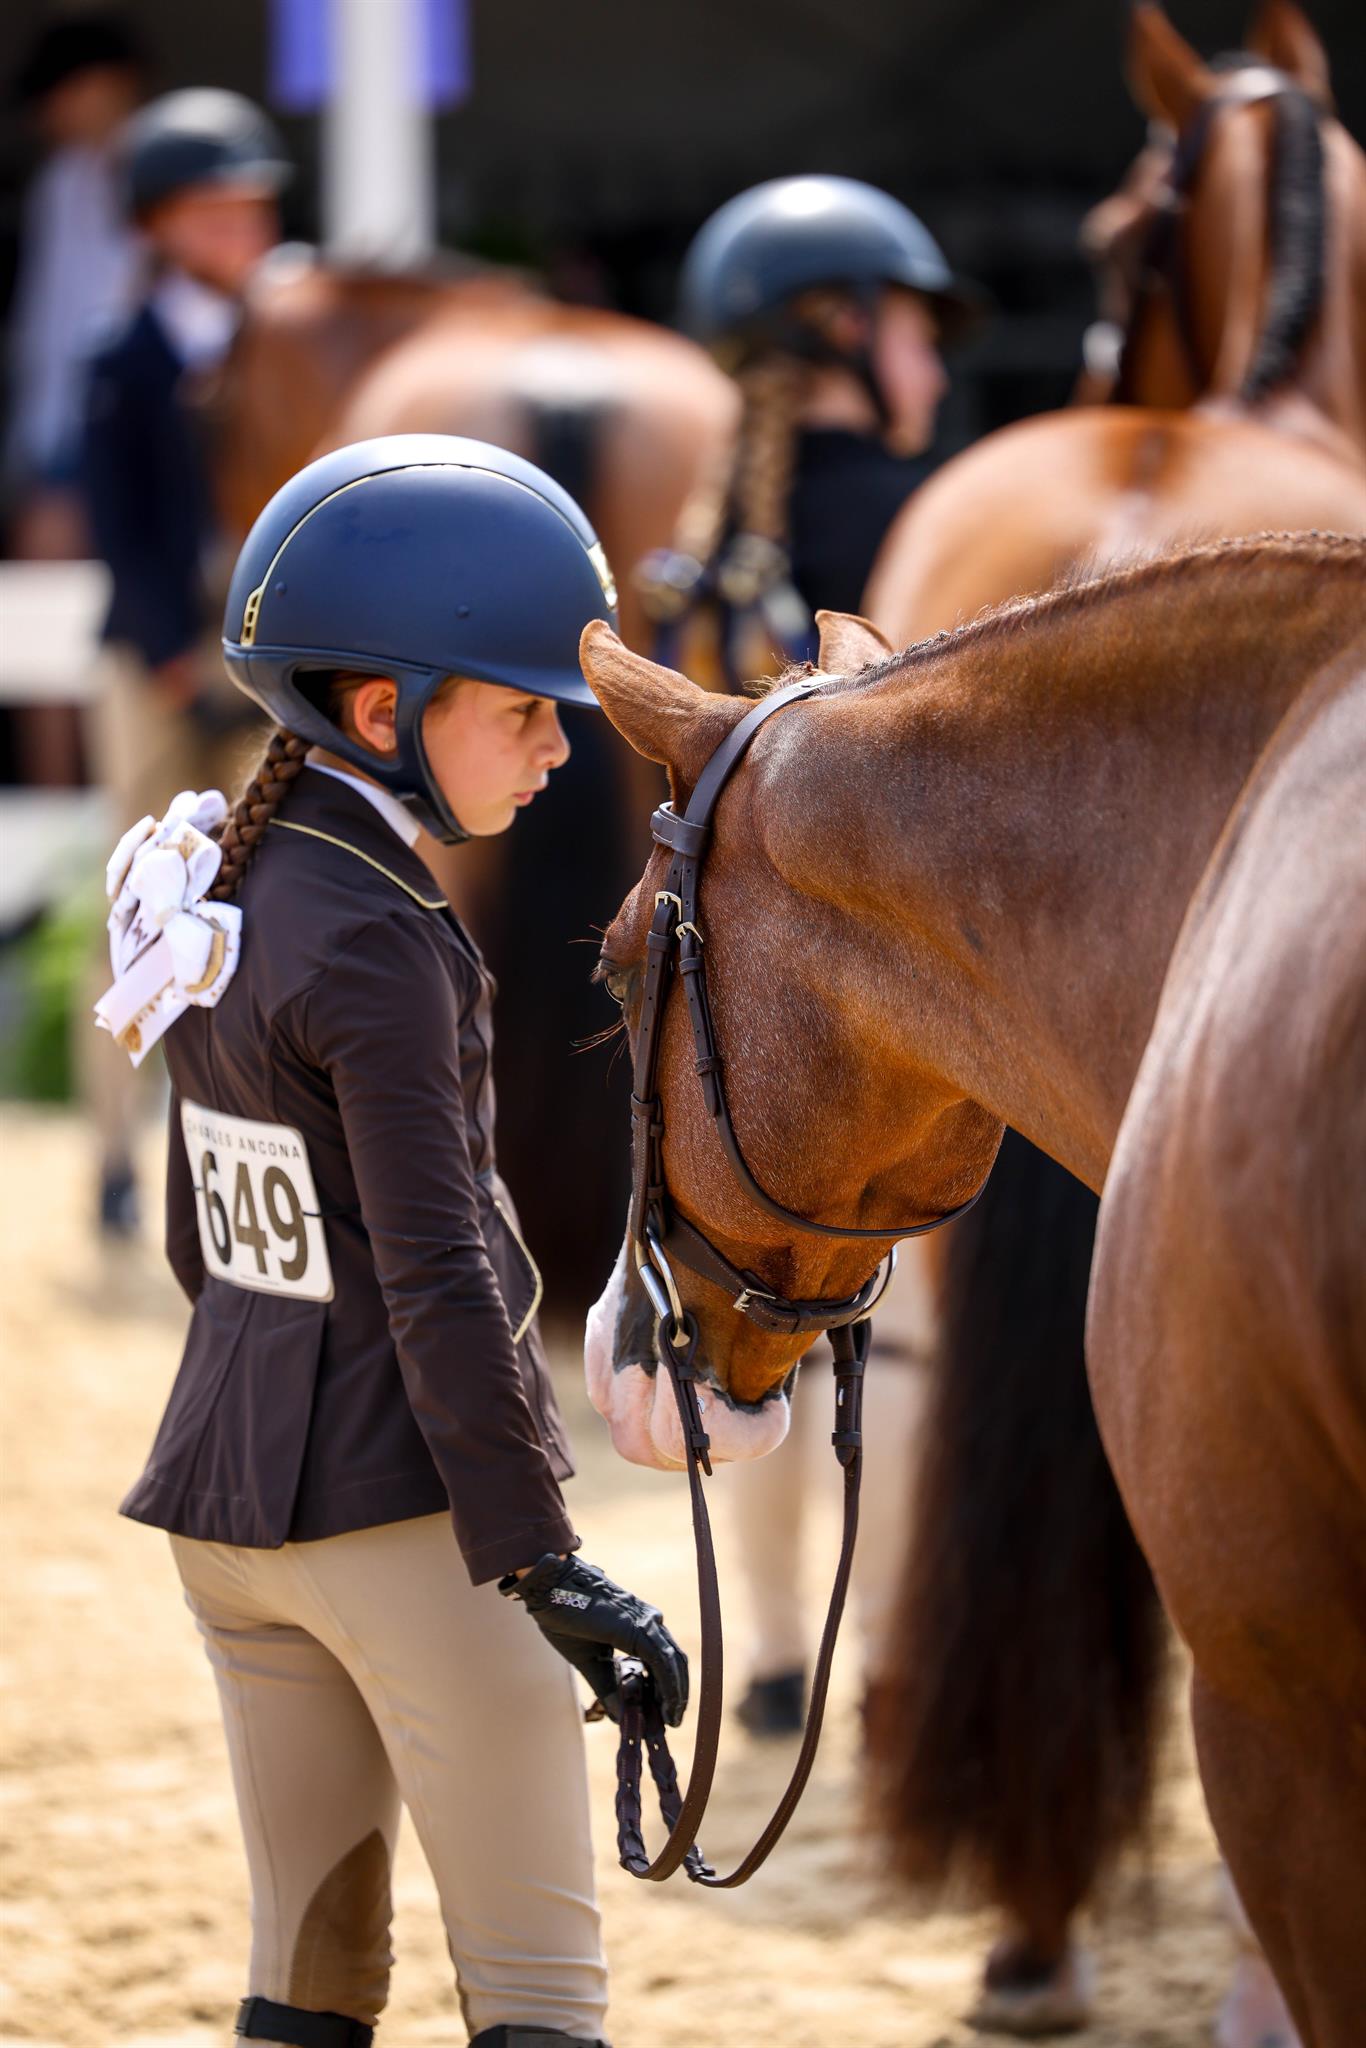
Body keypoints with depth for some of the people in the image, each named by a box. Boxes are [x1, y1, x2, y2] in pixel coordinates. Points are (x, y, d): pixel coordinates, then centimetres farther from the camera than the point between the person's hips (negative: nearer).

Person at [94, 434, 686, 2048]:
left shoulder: (218, 895, 7)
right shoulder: (376, 950, -18)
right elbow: (437, 1277, -20)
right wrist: (540, 1560, -18)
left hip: (226, 1487, 9)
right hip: (405, 1499, -9)